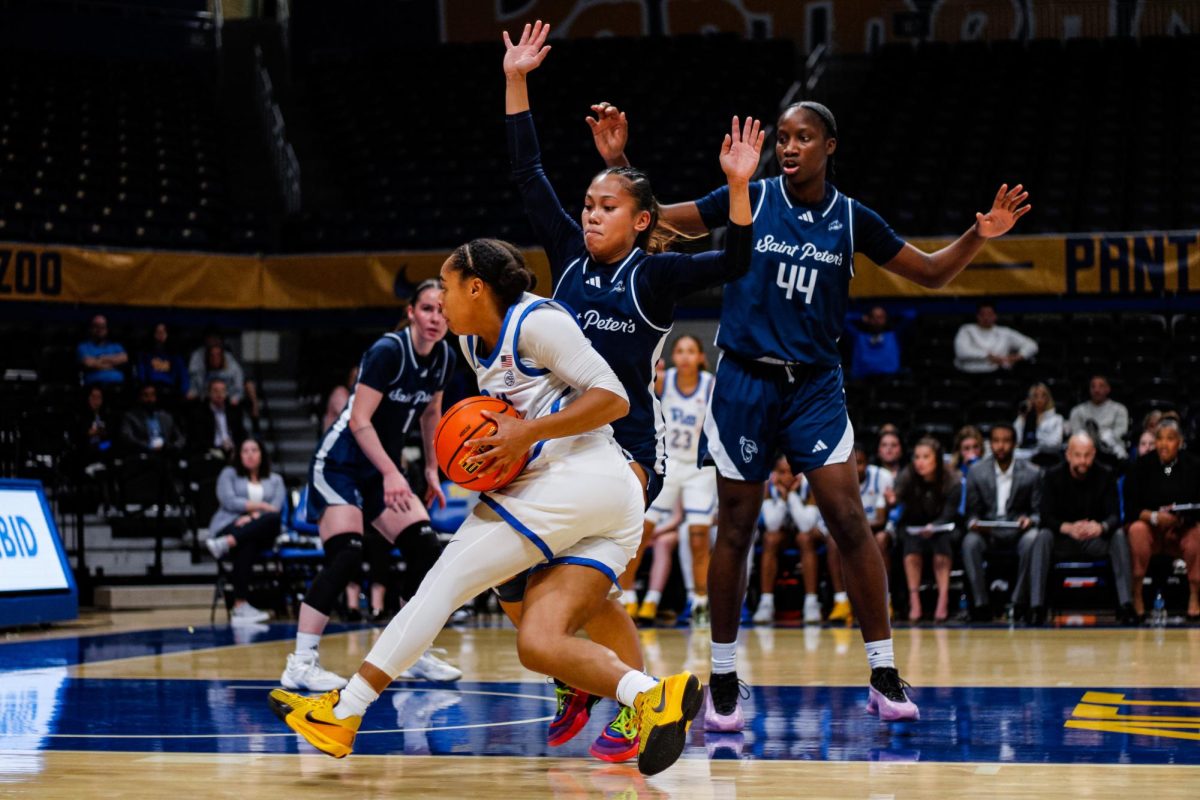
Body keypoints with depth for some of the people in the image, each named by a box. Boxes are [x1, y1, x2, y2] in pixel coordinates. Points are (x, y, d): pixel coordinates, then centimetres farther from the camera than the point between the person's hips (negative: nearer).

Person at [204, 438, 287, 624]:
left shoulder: (275, 480, 24)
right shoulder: (229, 474, 20)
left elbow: (276, 509, 4)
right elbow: (229, 501, 1)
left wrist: (254, 516, -16)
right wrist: (261, 506, -3)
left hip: (260, 533, 2)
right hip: (229, 526, -2)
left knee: (274, 519, -37)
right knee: (246, 545, -42)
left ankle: (227, 543, -49)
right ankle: (240, 605, -51)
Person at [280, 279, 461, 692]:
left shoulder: (444, 358, 1)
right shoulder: (388, 350, -21)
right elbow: (359, 420, -24)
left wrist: (431, 469, 18)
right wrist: (390, 474, -27)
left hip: (384, 469, 8)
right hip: (341, 463, -8)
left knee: (427, 552, -2)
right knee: (345, 556, -21)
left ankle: (415, 654, 11)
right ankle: (300, 664, -19)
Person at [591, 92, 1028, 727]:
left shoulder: (852, 220, 2)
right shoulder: (748, 200, -2)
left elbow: (930, 273, 9)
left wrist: (978, 237, -7)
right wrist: (618, 163, -11)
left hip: (814, 386, 1)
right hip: (745, 381, -1)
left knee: (849, 520, -9)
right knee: (735, 530, 2)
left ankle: (884, 677, -2)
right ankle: (723, 681, 14)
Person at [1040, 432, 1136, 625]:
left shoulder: (1105, 476, -3)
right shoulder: (1053, 476, -4)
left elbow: (1114, 515, -12)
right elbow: (1046, 517, -13)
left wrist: (1101, 527, -38)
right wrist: (1068, 528, -35)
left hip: (1096, 540, 1)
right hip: (1063, 542, -1)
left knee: (1119, 535, -29)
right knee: (1044, 536, -32)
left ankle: (1125, 604, -36)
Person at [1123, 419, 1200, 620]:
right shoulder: (1142, 466, -4)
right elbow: (1130, 508, -9)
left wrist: (1183, 518, -26)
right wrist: (1154, 517, -26)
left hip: (1183, 532, 1)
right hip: (1152, 532, -1)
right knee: (1137, 529, -33)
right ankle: (1136, 595, -25)